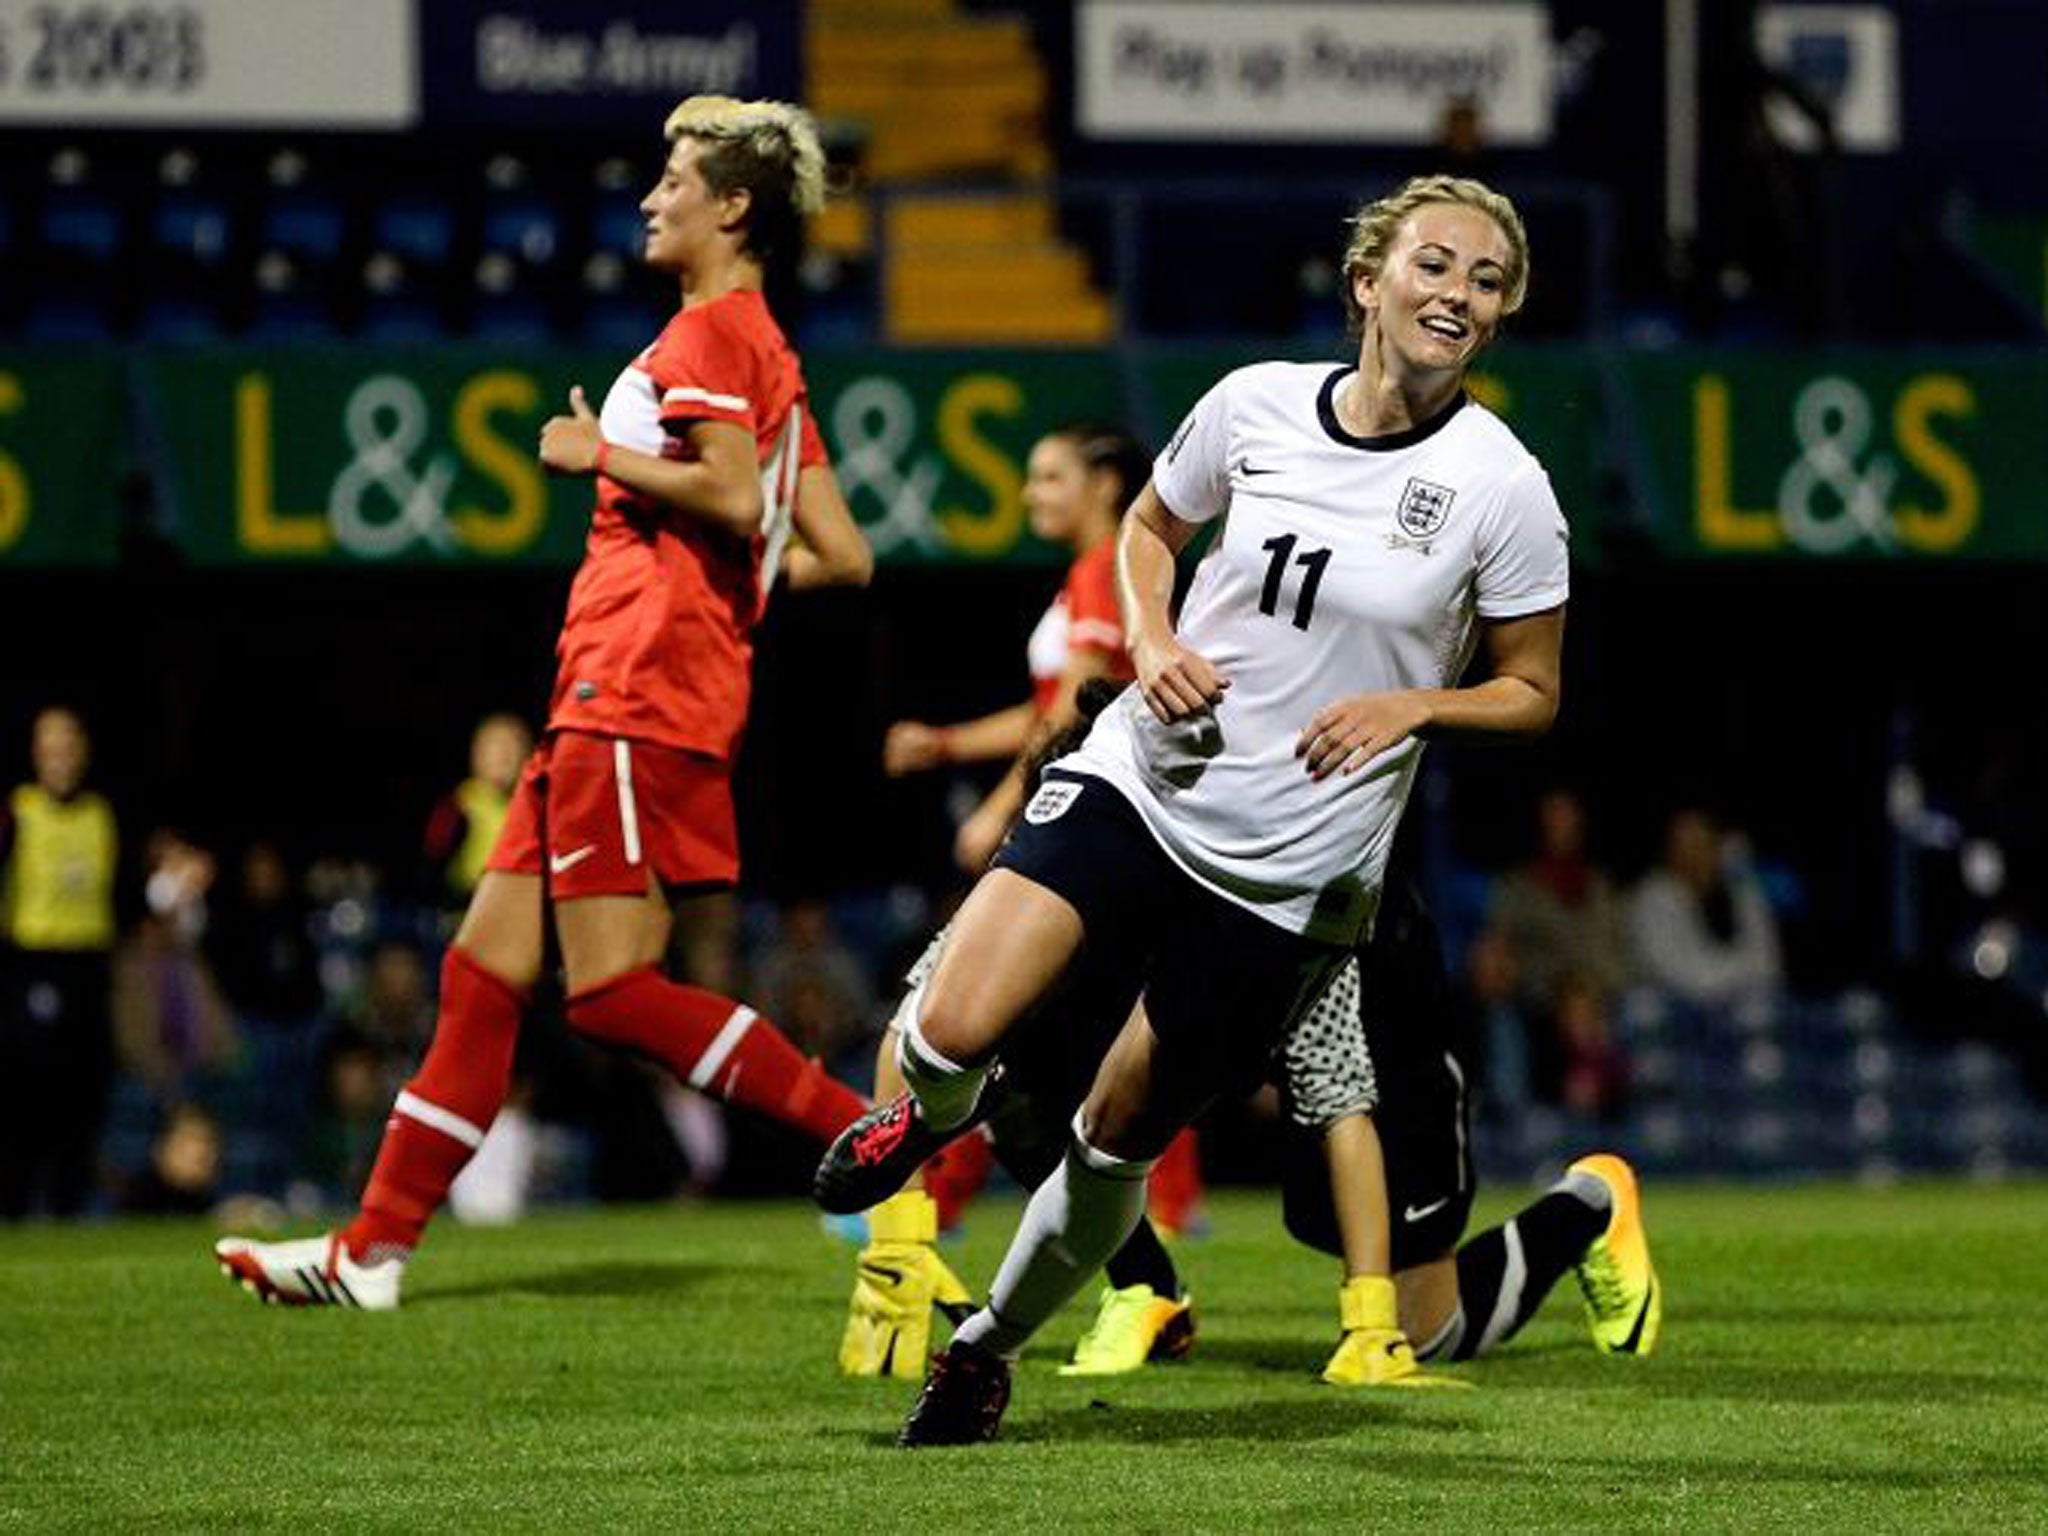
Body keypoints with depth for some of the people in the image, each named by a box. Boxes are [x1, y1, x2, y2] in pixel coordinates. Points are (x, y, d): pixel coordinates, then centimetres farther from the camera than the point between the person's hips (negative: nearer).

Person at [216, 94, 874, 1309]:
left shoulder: (710, 333, -6)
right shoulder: (767, 358, 21)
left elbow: (734, 496, -21)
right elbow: (841, 557, 18)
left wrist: (601, 455, -9)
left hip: (638, 688, -10)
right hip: (616, 699, 10)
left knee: (611, 987, -15)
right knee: (487, 967, 8)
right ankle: (375, 1248, 9)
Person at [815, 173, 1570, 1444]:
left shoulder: (1504, 489, -9)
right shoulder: (1258, 404, -3)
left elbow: (1531, 694, 2)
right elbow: (1149, 529, 17)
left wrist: (1411, 705, -17)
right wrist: (1154, 643, -3)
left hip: (1291, 873, -1)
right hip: (1142, 786, 1)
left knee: (1122, 1138, 8)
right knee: (951, 1034, -18)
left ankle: (990, 1349, 33)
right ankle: (937, 1115, 20)